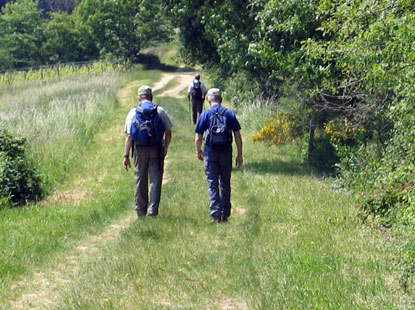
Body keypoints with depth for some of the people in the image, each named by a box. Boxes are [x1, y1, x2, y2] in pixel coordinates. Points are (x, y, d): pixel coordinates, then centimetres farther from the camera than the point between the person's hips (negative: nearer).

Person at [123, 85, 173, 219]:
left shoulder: (133, 112, 1)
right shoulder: (160, 111, 2)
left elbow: (129, 136, -2)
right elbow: (168, 133, 2)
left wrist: (126, 156, 0)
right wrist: (165, 148, 19)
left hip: (139, 150, 1)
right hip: (156, 149, -1)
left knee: (140, 181, 11)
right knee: (155, 180, 2)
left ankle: (141, 212, 18)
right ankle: (152, 210, -7)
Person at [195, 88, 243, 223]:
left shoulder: (205, 114, -3)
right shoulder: (230, 113, 2)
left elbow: (198, 137, -2)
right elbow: (237, 135, 0)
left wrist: (198, 151, 16)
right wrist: (239, 155, 7)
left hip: (210, 152, -2)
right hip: (226, 152, 2)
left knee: (212, 184, 3)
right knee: (225, 184, 13)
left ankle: (216, 215, -3)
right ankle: (225, 214, 17)